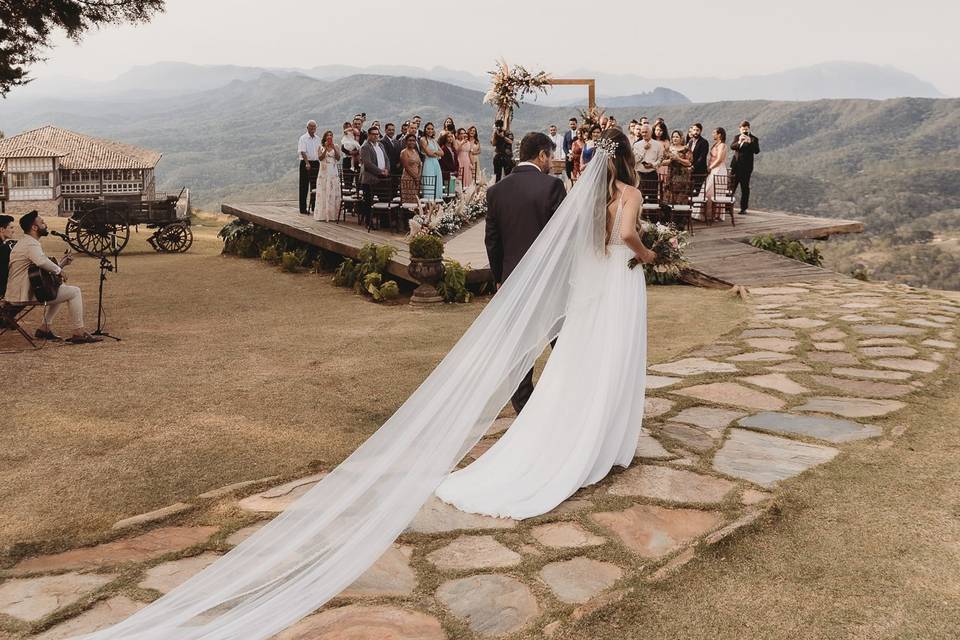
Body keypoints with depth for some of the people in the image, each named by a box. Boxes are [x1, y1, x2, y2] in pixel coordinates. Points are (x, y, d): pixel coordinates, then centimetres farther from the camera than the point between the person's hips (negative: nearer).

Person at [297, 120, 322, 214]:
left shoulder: (318, 139, 12)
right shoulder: (303, 138, -5)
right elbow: (303, 152, -16)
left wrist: (320, 162, 3)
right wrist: (307, 163, -27)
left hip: (316, 163, 5)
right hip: (306, 163, -5)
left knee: (315, 186, 8)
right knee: (304, 187, -1)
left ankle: (314, 207, 15)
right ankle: (303, 209, 2)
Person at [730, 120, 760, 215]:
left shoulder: (754, 139, 0)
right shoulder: (737, 137, 11)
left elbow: (757, 151, -14)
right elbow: (732, 146, -7)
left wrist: (750, 142, -29)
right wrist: (739, 142, -27)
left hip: (746, 167, -3)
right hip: (735, 165, 3)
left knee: (745, 188, 1)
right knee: (731, 186, 5)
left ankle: (744, 208, 5)